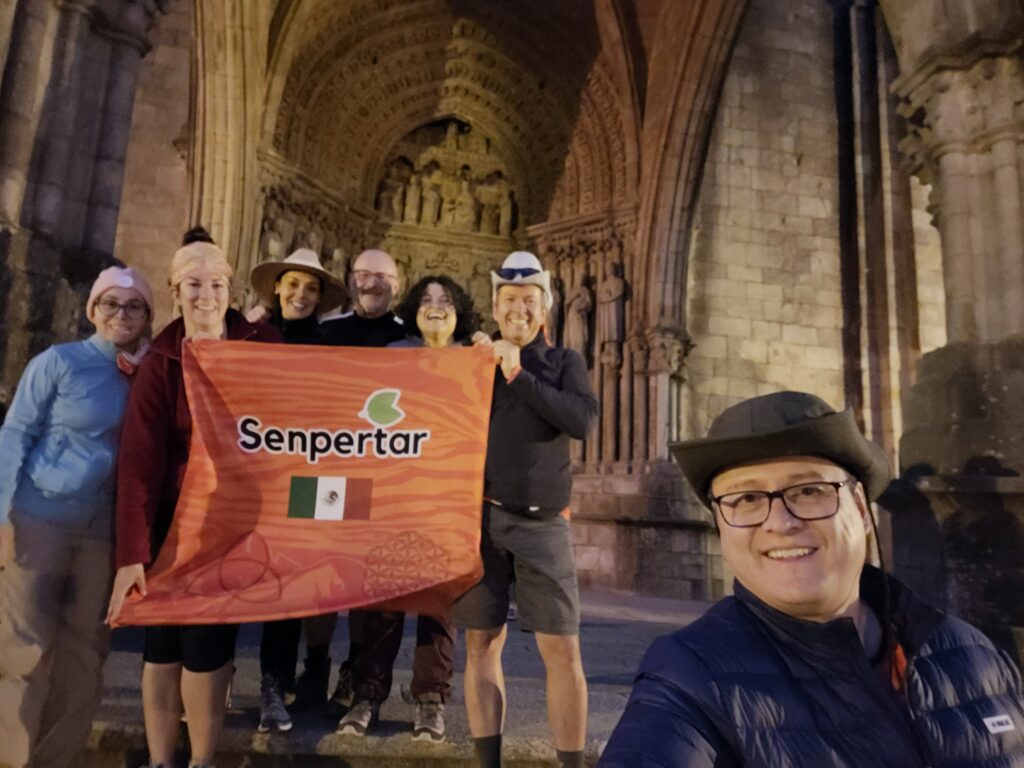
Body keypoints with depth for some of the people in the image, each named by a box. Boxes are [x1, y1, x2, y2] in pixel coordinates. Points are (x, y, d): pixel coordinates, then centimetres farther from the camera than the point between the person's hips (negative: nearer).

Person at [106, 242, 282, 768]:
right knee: (164, 645, 7)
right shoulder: (160, 362, -6)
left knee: (207, 645, 5)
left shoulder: (263, 347, -3)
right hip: (175, 519, 0)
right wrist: (131, 552, -19)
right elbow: (138, 458, -13)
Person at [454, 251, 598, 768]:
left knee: (563, 650, -2)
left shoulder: (564, 363, 10)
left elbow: (582, 420, -9)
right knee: (482, 643, 5)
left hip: (542, 524, -1)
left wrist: (518, 375, -12)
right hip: (482, 518, 1)